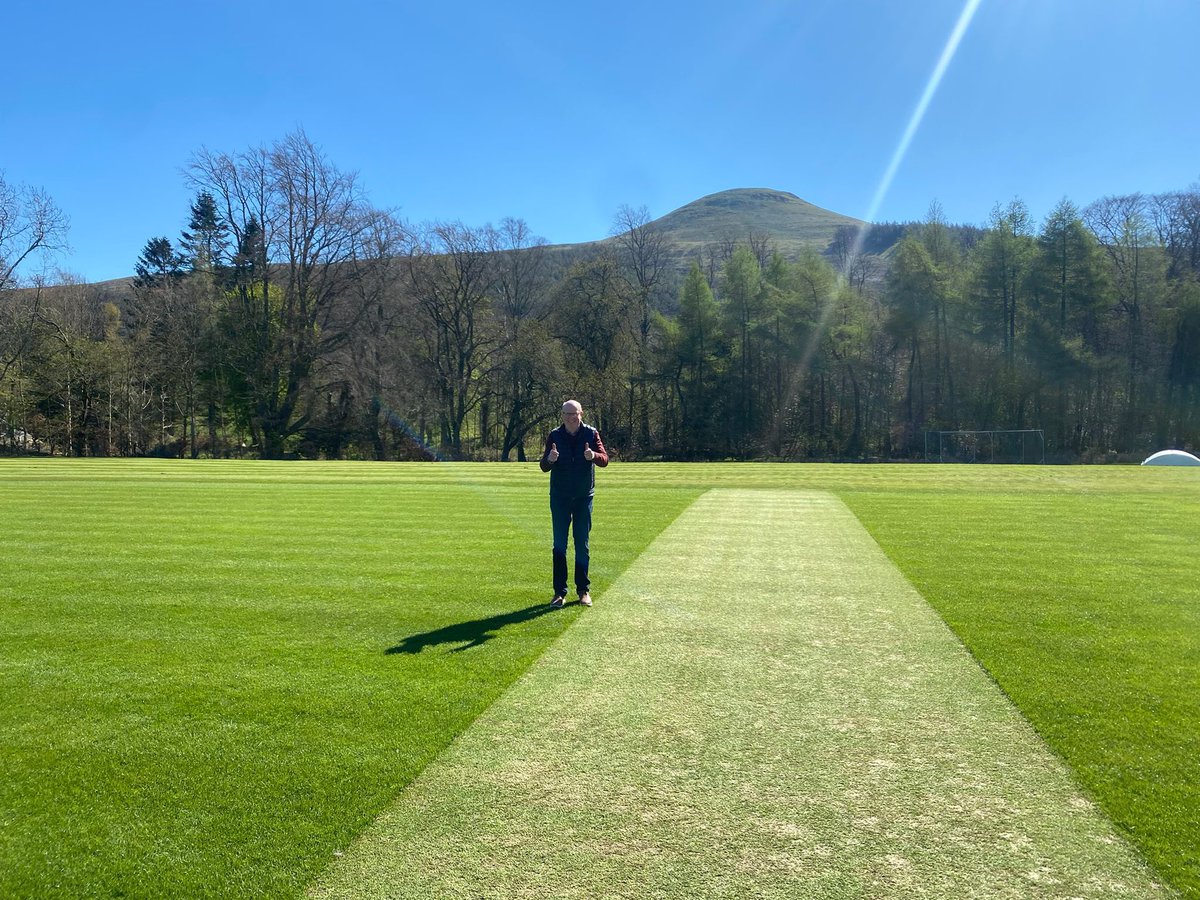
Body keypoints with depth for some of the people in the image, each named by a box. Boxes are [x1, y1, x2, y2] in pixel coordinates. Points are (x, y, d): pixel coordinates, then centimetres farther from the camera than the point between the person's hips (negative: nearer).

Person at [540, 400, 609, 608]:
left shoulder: (591, 434, -3)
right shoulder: (555, 436, -3)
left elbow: (605, 459, -13)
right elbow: (544, 467, -7)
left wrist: (593, 455, -36)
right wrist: (550, 459, -31)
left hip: (584, 497, 0)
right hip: (560, 498, 0)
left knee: (582, 544, 7)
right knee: (559, 545, 1)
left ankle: (583, 590, 15)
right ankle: (559, 592, 7)